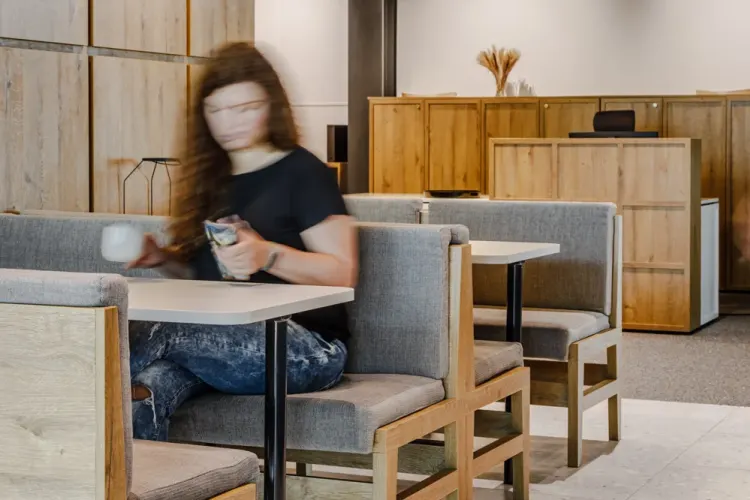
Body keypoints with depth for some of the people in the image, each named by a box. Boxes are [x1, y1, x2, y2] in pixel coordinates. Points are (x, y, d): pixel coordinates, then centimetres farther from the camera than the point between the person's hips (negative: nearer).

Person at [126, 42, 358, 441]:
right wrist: (161, 259, 9)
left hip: (302, 345, -5)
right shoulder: (212, 179, 21)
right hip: (224, 339, 6)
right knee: (149, 396, -33)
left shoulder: (303, 173, 0)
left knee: (155, 333, -34)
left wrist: (268, 255, -24)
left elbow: (342, 272, -8)